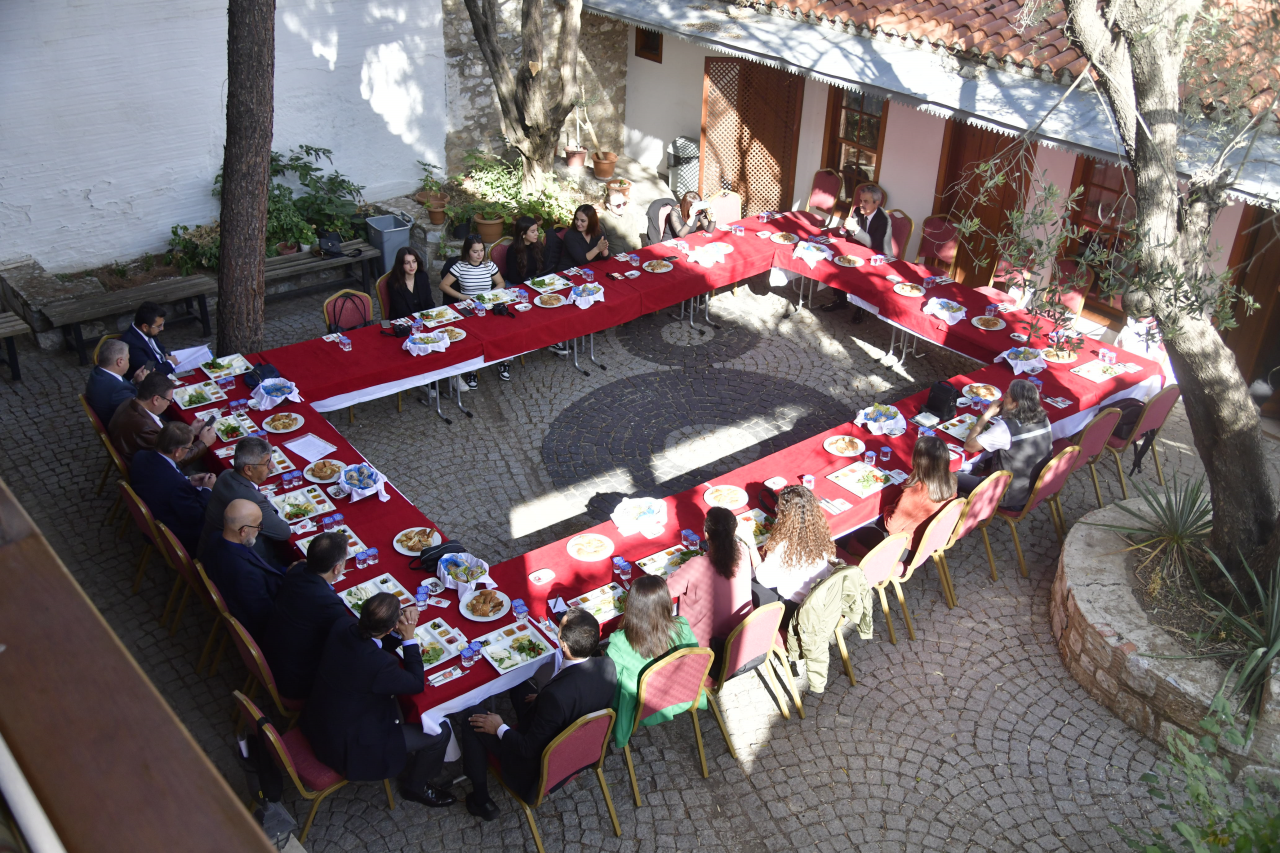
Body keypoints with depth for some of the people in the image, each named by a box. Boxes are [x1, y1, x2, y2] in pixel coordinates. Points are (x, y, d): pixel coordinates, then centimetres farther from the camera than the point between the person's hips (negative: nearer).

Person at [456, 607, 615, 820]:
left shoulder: (556, 695, -40)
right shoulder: (607, 666, -20)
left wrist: (499, 728, -10)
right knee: (520, 686, 24)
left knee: (470, 716, 3)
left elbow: (529, 750, -26)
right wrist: (543, 697, 8)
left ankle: (481, 799, 19)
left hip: (540, 766, -7)